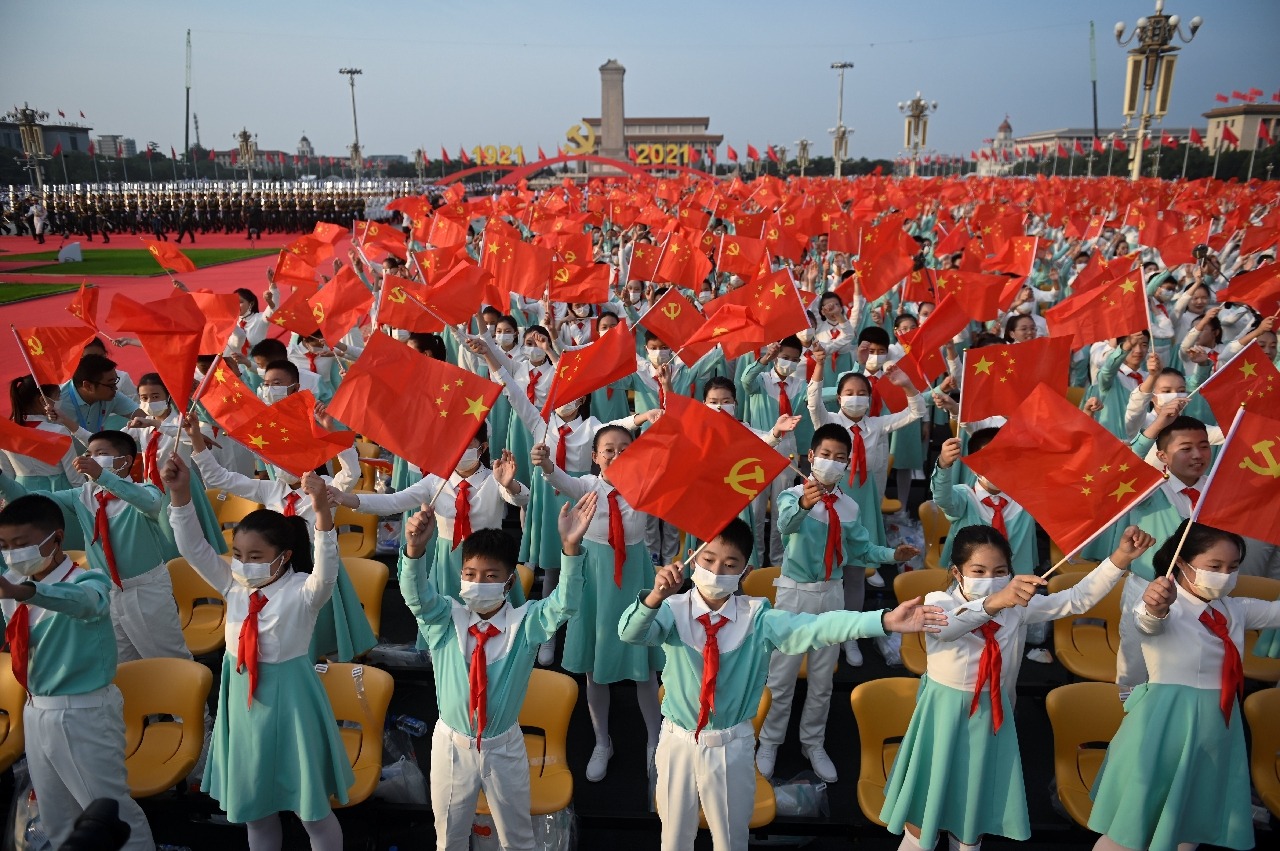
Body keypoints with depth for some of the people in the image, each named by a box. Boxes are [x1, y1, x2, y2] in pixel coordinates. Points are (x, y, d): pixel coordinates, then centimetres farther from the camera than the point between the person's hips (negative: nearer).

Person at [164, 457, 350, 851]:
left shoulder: (302, 592, -17)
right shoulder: (234, 586, 0)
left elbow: (326, 569, -37)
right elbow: (194, 548, -4)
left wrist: (321, 509, -52)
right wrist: (180, 494, -19)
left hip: (289, 702, -5)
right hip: (243, 700, 6)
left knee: (312, 808, 8)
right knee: (253, 807, 19)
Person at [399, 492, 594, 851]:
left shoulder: (525, 622, -14)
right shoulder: (445, 620, -11)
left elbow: (563, 605, -30)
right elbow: (416, 596, -29)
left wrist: (571, 548, -48)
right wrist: (415, 549, -51)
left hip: (505, 746, 0)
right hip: (452, 744, 1)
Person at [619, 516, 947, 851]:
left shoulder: (757, 617, -11)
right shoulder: (674, 611, -12)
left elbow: (816, 627, -23)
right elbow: (630, 633, -29)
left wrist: (885, 620, -37)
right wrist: (656, 596, -50)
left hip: (731, 746, 0)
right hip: (678, 742, 0)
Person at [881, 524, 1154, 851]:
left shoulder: (1019, 607, -5)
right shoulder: (938, 602, -18)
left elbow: (1076, 599, -12)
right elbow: (945, 627, -41)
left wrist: (1120, 558, -25)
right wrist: (994, 602, -59)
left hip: (990, 717, 3)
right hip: (944, 714, -3)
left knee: (976, 804, 18)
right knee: (924, 804, 10)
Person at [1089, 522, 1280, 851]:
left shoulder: (1235, 610, 7)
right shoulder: (1167, 605, -16)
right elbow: (1149, 623, -38)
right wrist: (1154, 608, -61)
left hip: (1217, 727, 7)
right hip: (1167, 724, -7)